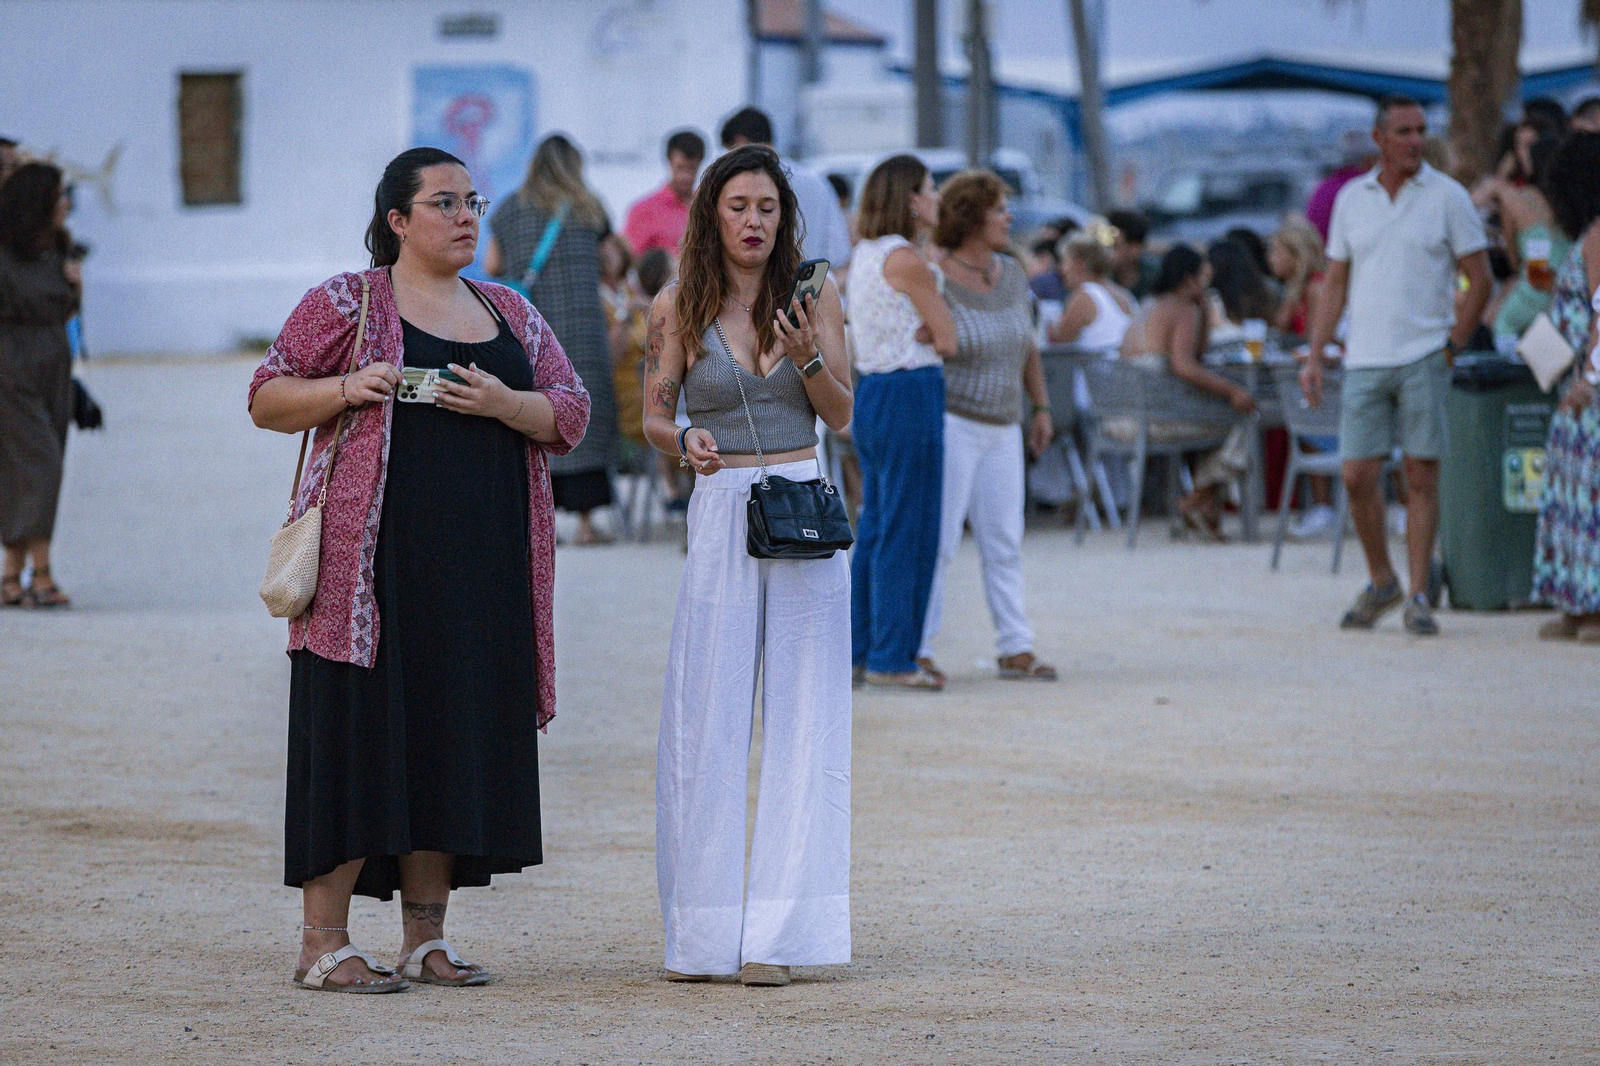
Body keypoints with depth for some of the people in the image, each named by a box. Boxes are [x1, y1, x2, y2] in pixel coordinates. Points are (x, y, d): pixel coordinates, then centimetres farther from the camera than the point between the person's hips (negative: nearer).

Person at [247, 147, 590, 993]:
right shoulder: (345, 304, 3)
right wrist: (347, 389, -15)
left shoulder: (511, 314, 16)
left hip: (483, 567, 5)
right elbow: (267, 400, 3)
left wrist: (503, 403, -7)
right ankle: (323, 943, -4)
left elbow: (571, 416, 12)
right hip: (375, 558, -5)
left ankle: (425, 938, 10)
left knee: (459, 738, 4)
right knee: (361, 733, -7)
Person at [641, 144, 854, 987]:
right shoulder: (679, 307, 2)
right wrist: (684, 441, -15)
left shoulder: (814, 296, 5)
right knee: (705, 719, -3)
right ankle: (701, 933, 4)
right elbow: (653, 417, 7)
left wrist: (807, 358, -14)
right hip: (719, 514, -1)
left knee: (800, 719, -2)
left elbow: (842, 414, 5)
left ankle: (775, 932, 0)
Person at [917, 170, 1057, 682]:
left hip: (1001, 429, 6)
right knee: (938, 540, -6)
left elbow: (1027, 346, 18)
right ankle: (917, 648, 0)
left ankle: (1017, 649, 8)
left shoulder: (1011, 273, 8)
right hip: (948, 424, -6)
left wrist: (1041, 408, 16)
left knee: (1004, 543, 6)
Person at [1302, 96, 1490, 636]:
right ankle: (1381, 583, 18)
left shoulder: (1447, 197, -1)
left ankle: (1419, 598, 2)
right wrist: (1314, 357, 7)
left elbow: (1480, 279, 1)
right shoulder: (1351, 199, 9)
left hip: (1424, 357, -3)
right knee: (1358, 476, -1)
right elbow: (1335, 284, 14)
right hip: (1365, 360, 3)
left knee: (1421, 476, -3)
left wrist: (1452, 346, -7)